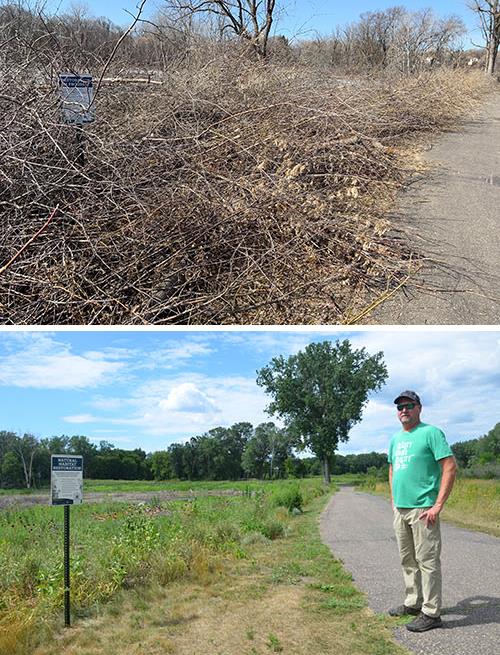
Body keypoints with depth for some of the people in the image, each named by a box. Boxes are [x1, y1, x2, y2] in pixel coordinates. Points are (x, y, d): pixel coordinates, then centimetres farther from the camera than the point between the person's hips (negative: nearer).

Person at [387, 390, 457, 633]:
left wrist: (438, 505, -18)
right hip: (400, 509, 8)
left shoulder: (430, 433, -9)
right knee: (407, 560, 16)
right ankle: (413, 603, 29)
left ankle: (431, 613, 6)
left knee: (427, 561, -3)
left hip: (423, 509, -8)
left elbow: (450, 467, -14)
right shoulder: (396, 438, 14)